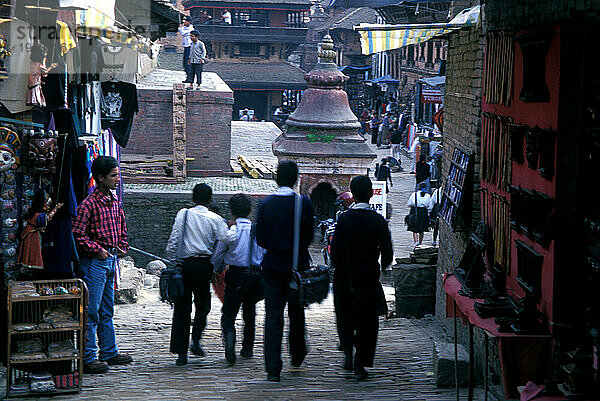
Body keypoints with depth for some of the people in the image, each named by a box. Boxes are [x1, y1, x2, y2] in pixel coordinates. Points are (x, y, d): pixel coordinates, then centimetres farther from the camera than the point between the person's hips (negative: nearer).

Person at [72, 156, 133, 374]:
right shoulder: (89, 204, -14)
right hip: (94, 261, -8)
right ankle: (87, 358, -4)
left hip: (111, 259, 8)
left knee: (107, 311, 16)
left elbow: (121, 227, 26)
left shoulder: (115, 201, 11)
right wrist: (97, 250, -17)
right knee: (91, 312, -7)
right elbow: (77, 234, -16)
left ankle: (109, 352, 24)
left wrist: (122, 246, 12)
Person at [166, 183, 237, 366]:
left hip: (184, 264, 1)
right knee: (203, 305, 16)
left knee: (182, 307, 5)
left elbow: (174, 239, -3)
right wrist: (234, 227, 12)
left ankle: (181, 352, 2)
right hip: (204, 265, -1)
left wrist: (172, 261, 4)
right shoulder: (215, 219, 0)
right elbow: (228, 239, -6)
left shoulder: (183, 214, 2)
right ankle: (195, 339, -6)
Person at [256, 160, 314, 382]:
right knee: (296, 312, 19)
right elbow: (309, 235, -2)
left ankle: (273, 368, -6)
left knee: (273, 316, 0)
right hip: (297, 264, 0)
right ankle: (297, 355, 35)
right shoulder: (304, 203, -8)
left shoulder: (265, 204, -5)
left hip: (272, 265, 0)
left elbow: (260, 239, -2)